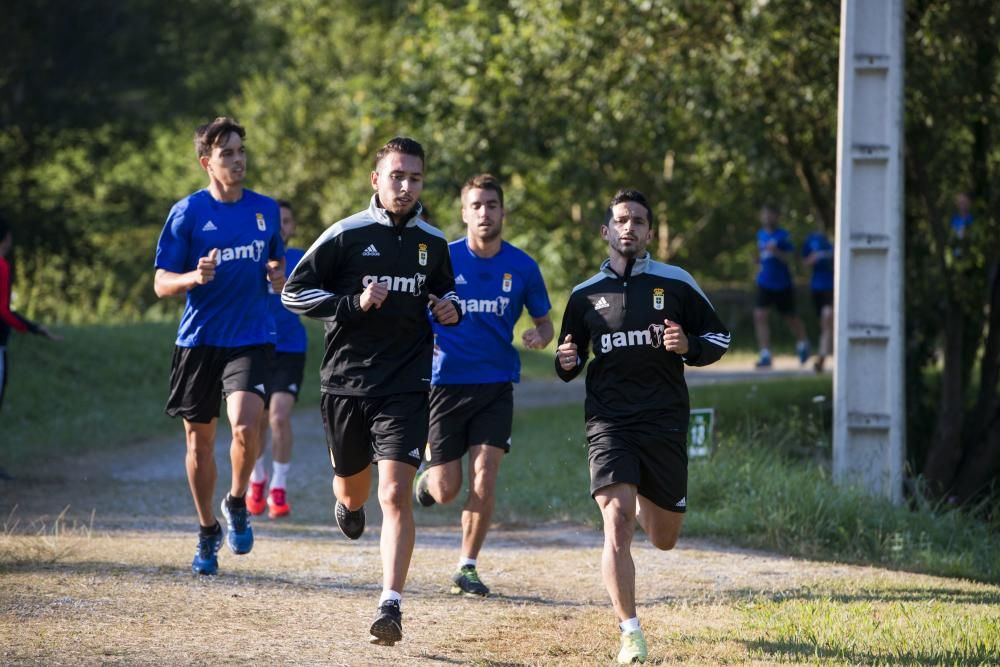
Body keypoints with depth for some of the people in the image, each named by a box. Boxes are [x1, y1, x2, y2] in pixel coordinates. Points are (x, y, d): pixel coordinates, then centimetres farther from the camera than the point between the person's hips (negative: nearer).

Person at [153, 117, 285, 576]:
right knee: (199, 438, 8)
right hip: (199, 339, 0)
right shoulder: (187, 213, -3)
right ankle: (207, 531, 27)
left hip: (251, 339, 1)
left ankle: (237, 503, 5)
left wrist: (278, 276, -2)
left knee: (245, 424, -22)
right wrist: (195, 277, -24)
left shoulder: (266, 210, 6)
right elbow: (161, 284, -3)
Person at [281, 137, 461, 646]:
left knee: (396, 493, -15)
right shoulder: (346, 235, -5)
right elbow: (294, 293, -4)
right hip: (346, 383, 0)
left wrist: (449, 308, 2)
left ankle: (391, 605, -16)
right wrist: (354, 303, -16)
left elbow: (444, 289, 25)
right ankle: (348, 503, 57)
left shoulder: (432, 242, 7)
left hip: (406, 387, 0)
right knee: (353, 488, 17)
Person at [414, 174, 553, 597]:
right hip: (446, 382, -1)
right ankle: (427, 475, 39)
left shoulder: (522, 267, 0)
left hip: (496, 386, 1)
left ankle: (467, 567, 3)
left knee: (483, 480, -12)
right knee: (446, 491, 2)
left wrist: (539, 337, -13)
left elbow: (544, 322, 11)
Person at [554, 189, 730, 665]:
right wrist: (566, 362, -6)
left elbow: (719, 338, 10)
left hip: (665, 423, 1)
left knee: (663, 539, 10)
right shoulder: (586, 294, 8)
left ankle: (645, 506, 48)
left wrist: (689, 346, -11)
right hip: (609, 423, -1)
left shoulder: (676, 283, 5)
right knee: (616, 523, -20)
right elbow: (570, 364, 18)